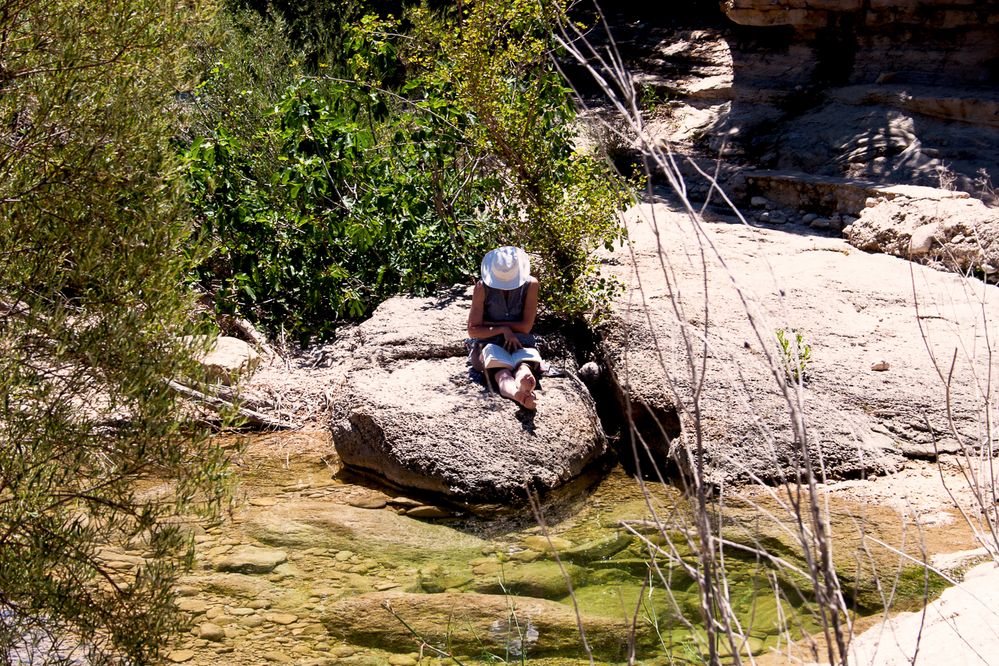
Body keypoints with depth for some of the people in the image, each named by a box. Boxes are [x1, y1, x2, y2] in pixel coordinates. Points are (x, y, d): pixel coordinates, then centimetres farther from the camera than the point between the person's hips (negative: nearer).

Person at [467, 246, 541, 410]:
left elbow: (526, 326, -6)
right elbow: (473, 331, -5)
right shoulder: (482, 288, -5)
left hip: (519, 341, 2)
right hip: (490, 342, -2)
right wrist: (503, 329, -17)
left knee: (525, 366, -38)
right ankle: (519, 394, -74)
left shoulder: (530, 284, -3)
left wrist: (489, 323, -6)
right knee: (502, 374, -39)